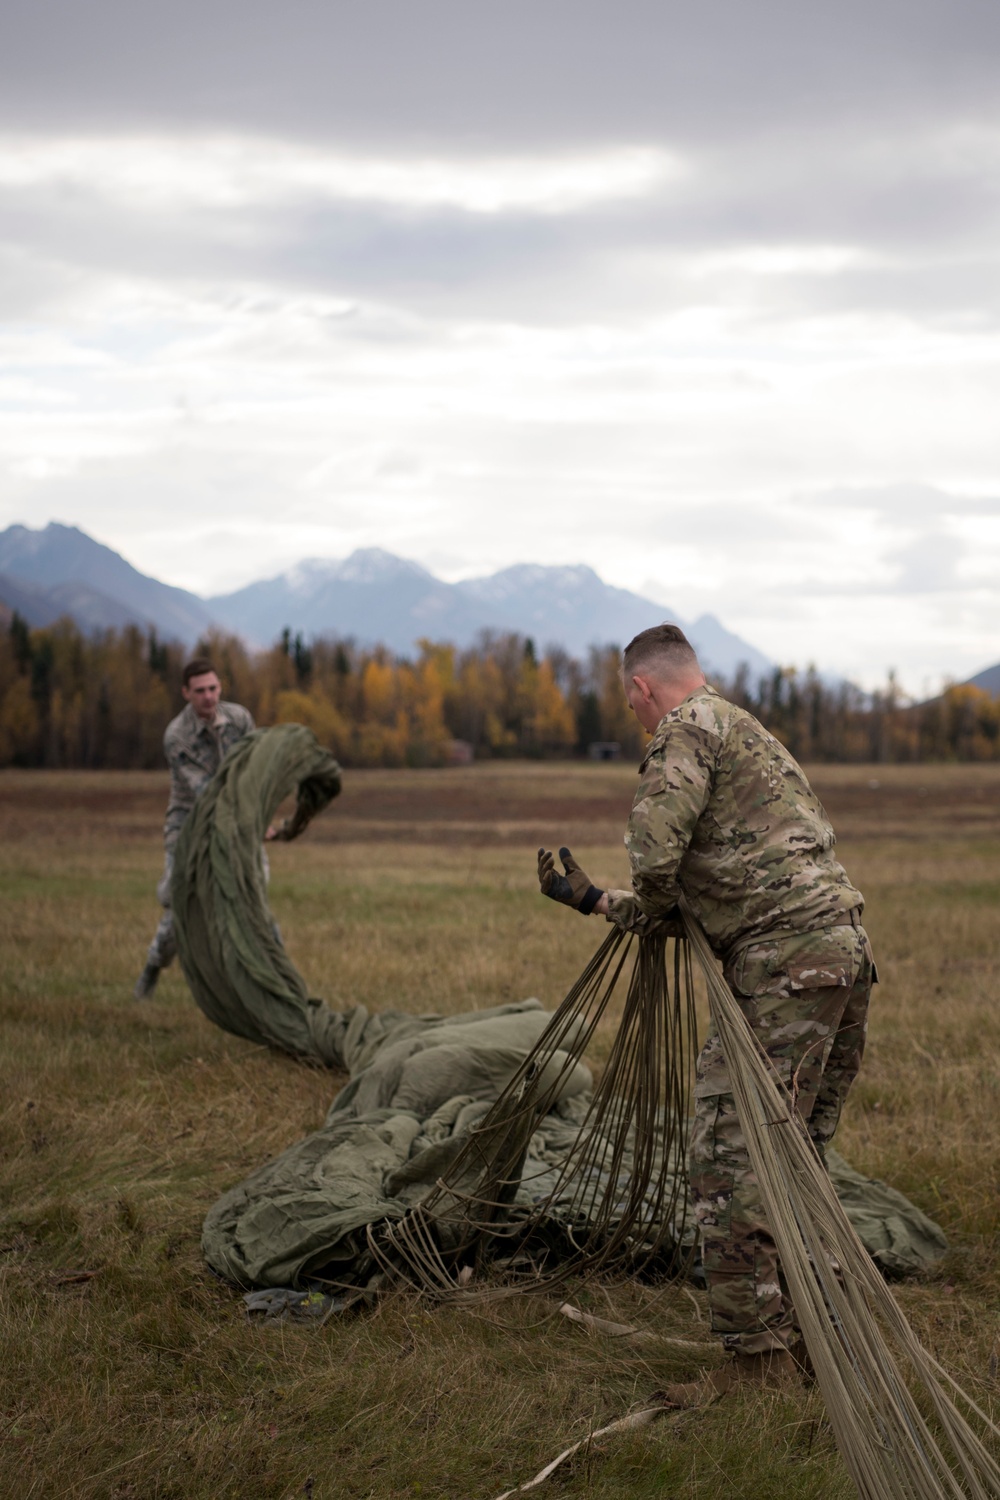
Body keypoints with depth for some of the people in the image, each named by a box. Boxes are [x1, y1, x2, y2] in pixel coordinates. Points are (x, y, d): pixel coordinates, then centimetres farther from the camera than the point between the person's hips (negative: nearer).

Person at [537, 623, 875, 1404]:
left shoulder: (692, 725, -1)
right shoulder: (752, 734, 28)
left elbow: (656, 849, -16)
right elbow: (691, 909, 27)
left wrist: (657, 904, 6)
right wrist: (594, 901, 32)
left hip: (786, 964, -10)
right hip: (847, 950, 10)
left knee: (731, 1157, -6)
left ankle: (757, 1351, -4)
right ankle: (808, 1334, 24)